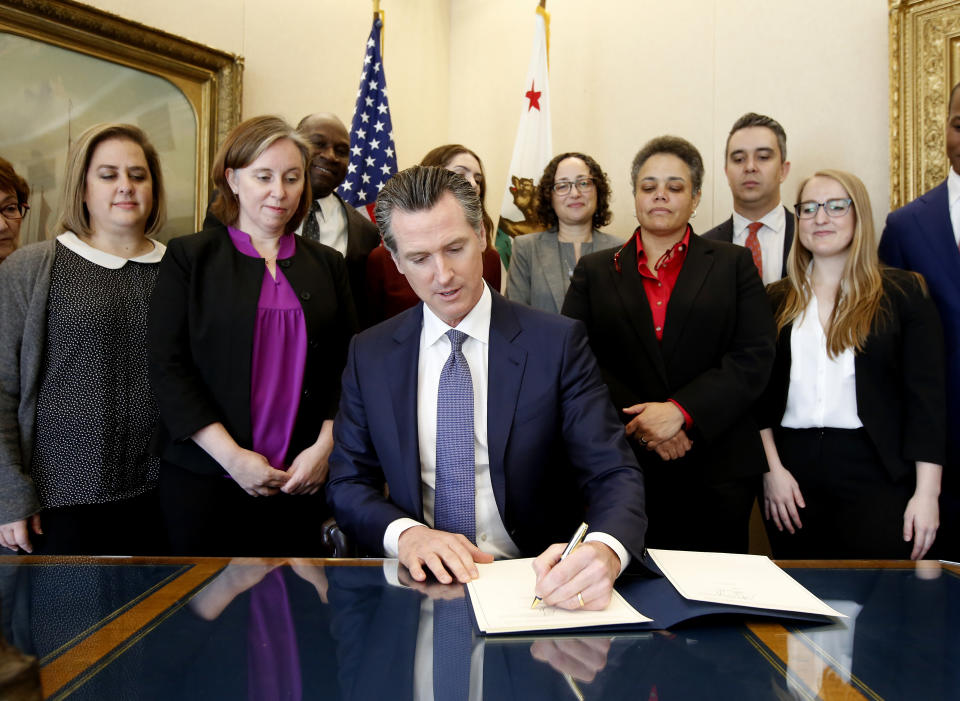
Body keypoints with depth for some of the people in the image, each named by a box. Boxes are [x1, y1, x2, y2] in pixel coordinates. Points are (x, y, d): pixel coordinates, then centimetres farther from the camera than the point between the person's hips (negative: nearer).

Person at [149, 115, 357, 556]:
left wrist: (325, 446, -7)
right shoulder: (190, 257, 2)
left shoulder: (327, 264, 11)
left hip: (303, 481, 2)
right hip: (204, 479, -2)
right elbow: (167, 366, -5)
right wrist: (231, 455, -12)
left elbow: (348, 366, 7)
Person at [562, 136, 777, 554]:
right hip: (621, 469, 0)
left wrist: (680, 410, -13)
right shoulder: (594, 271, 11)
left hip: (717, 472, 0)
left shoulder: (734, 265, 10)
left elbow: (755, 357, -1)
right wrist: (641, 425, -12)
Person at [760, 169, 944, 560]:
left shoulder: (903, 292, 2)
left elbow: (927, 397, -2)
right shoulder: (777, 301, 9)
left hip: (875, 471, -2)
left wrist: (927, 492, -8)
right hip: (792, 472, 2)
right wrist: (771, 468, -4)